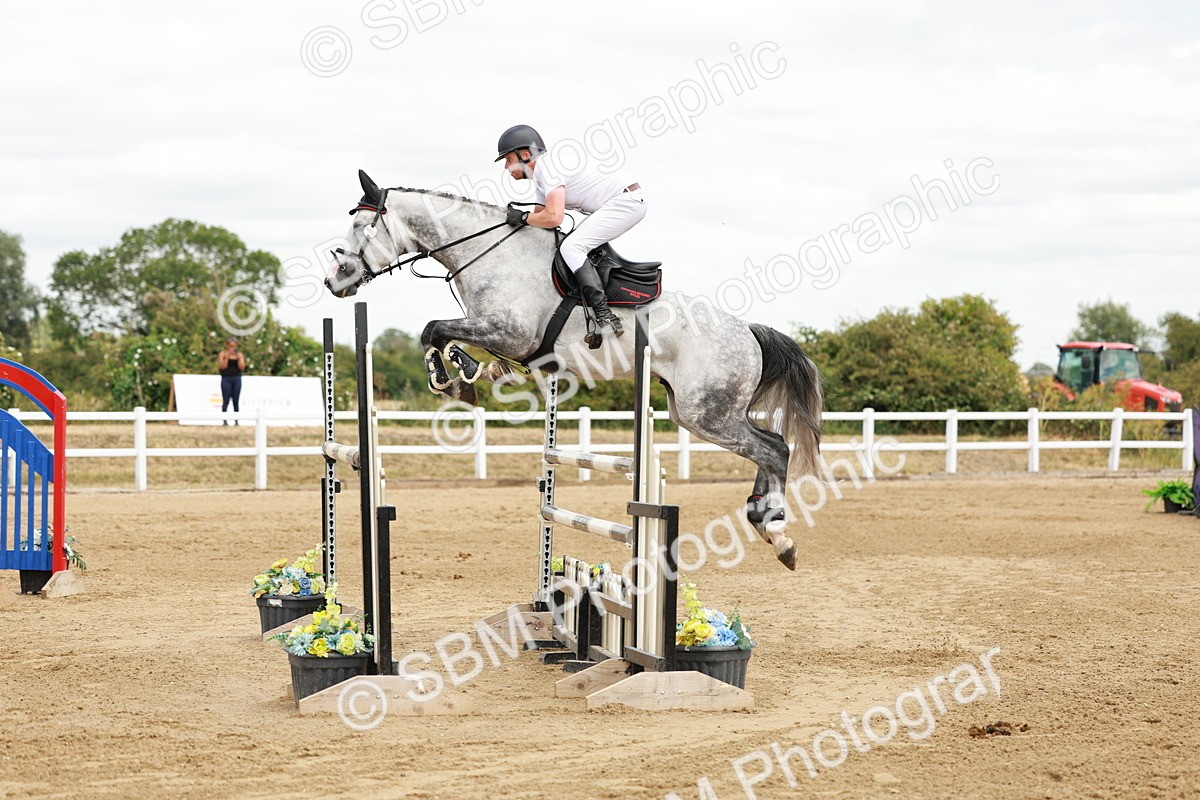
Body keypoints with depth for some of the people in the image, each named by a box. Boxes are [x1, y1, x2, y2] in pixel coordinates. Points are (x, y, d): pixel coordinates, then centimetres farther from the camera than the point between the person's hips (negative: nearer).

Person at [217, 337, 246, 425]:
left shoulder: (240, 354, 7)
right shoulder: (222, 354, 1)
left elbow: (242, 368, -1)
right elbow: (223, 366, -9)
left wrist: (239, 358, -12)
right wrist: (227, 357, -16)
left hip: (237, 379, 2)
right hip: (226, 379, -2)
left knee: (236, 401, 1)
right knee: (226, 401, -5)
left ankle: (236, 421, 1)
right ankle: (224, 420, -2)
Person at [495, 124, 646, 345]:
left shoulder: (547, 166, -17)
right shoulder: (539, 175, 16)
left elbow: (553, 218, -27)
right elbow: (541, 216, 21)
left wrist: (523, 217, -12)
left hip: (628, 200, -11)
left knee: (571, 247, -20)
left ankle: (605, 317, -26)